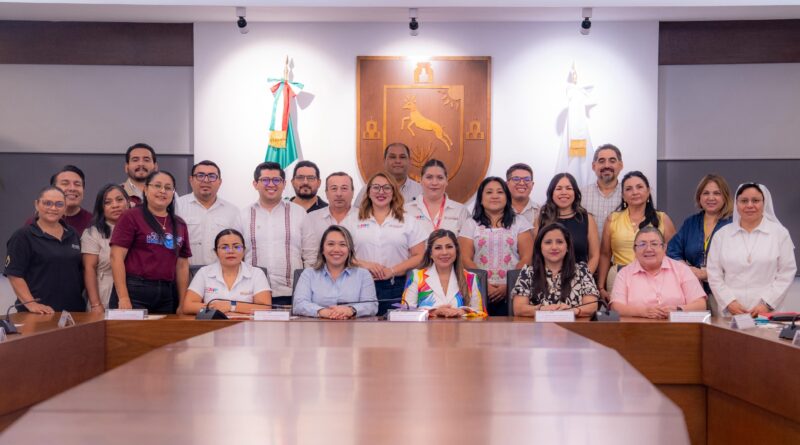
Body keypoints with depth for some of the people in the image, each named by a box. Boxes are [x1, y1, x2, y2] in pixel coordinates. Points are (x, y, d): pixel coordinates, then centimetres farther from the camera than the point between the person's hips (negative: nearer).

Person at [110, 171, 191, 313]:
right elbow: (116, 257, -6)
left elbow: (182, 265, 13)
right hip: (134, 291, -4)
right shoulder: (131, 217, -1)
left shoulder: (179, 225, 13)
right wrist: (123, 298, -13)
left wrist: (183, 303, 8)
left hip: (167, 296, 4)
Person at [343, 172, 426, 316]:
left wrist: (392, 271, -8)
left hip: (396, 288, 0)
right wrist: (363, 264, -12)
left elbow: (419, 256, 4)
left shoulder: (407, 222, 11)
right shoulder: (352, 221, 11)